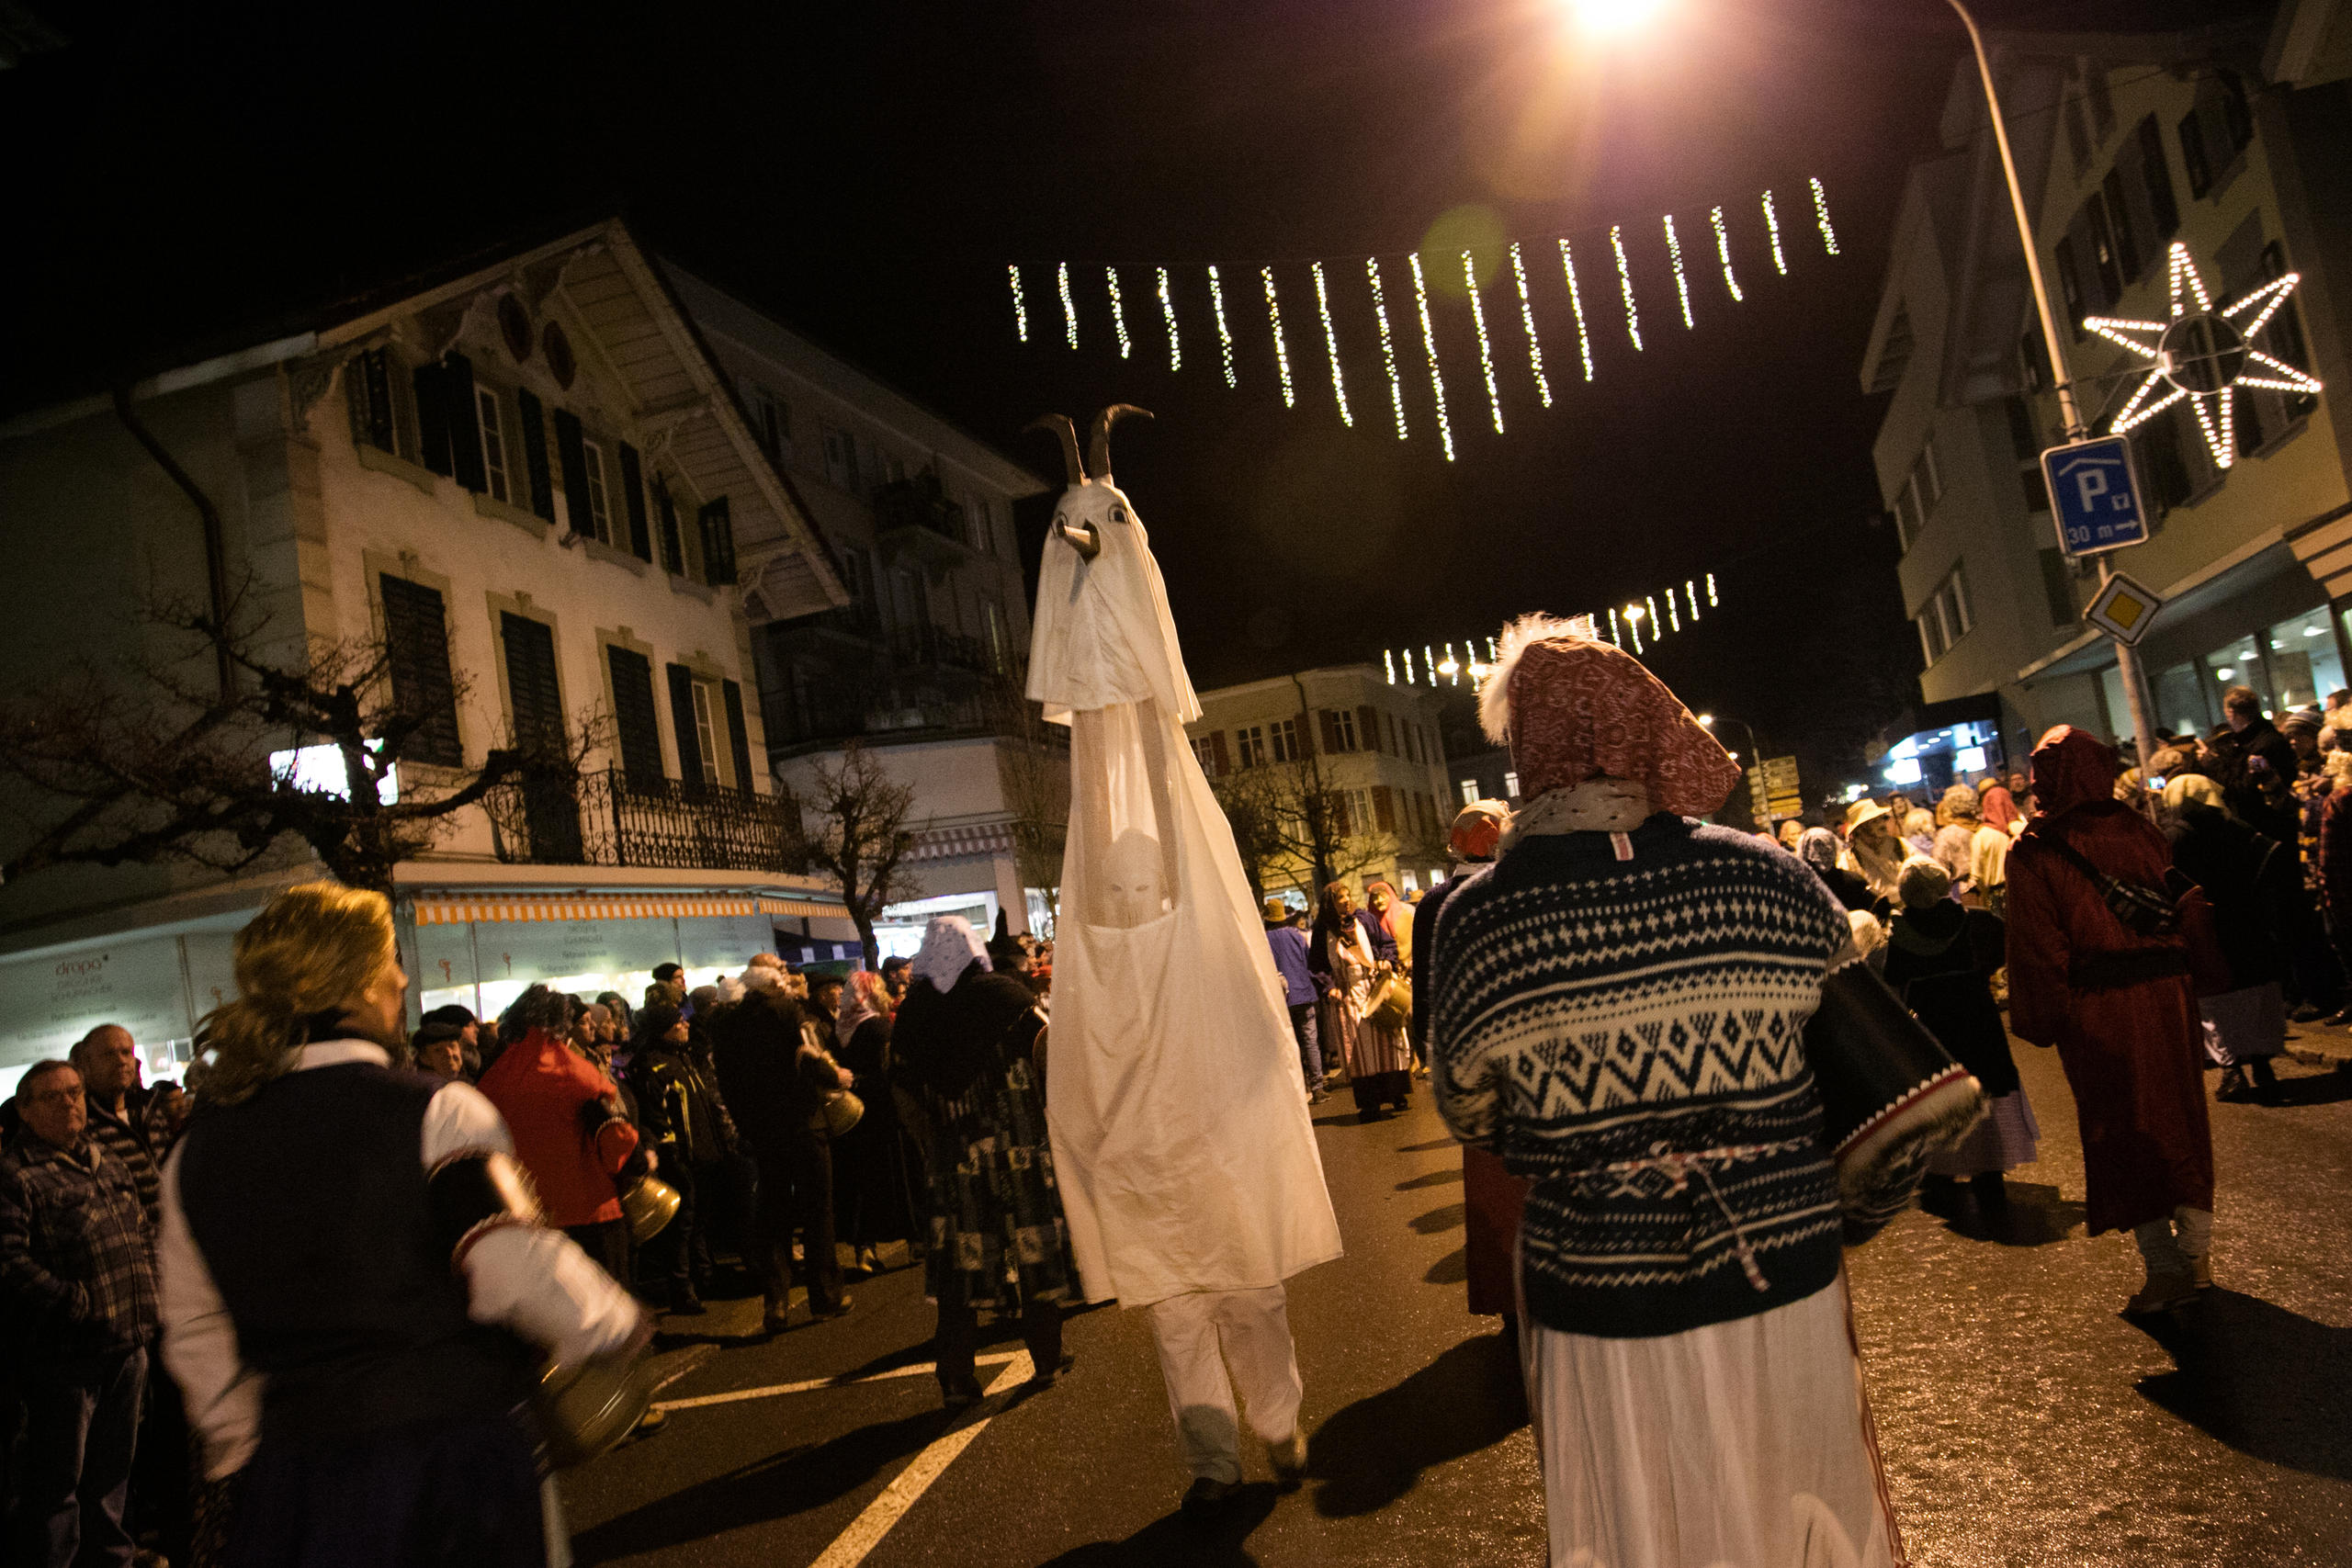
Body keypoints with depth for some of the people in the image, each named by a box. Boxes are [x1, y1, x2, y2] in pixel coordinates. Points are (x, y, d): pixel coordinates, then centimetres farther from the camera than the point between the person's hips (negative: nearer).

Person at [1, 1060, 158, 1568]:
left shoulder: (108, 1164, 14)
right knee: (57, 1476, 4)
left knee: (113, 1466, 20)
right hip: (64, 1357, -7)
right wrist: (75, 1301, -21)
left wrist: (147, 1292, 11)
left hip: (128, 1344, 7)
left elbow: (144, 1231, 22)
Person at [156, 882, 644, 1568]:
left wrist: (241, 1449, 26)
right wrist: (622, 1324, -2)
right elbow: (520, 1271, -20)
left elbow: (197, 1335, 13)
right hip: (457, 1451, -4)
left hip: (292, 1467, 4)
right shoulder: (437, 1112, -15)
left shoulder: (197, 1151, 4)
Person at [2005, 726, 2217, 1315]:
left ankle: (2165, 1266, 12)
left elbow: (2039, 947, -12)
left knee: (2122, 1129, 7)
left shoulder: (2035, 852, -12)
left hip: (2097, 1004, -4)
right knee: (2180, 1116, 16)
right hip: (2165, 994, 4)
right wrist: (2176, 970, 14)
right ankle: (2196, 1253, 25)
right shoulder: (2141, 831, 1)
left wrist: (2043, 1020, -4)